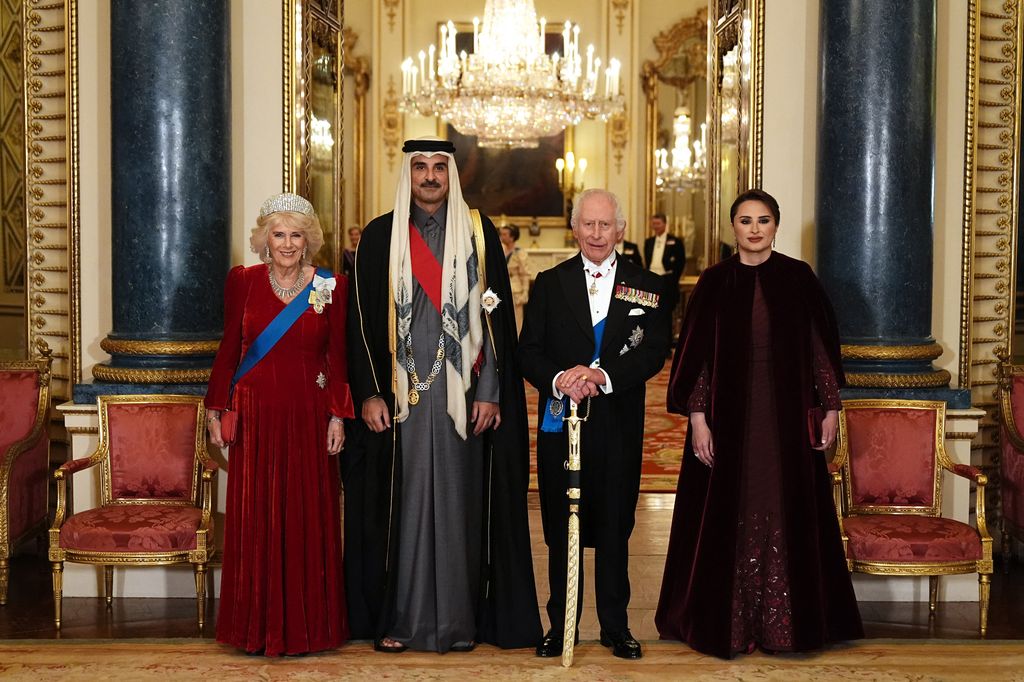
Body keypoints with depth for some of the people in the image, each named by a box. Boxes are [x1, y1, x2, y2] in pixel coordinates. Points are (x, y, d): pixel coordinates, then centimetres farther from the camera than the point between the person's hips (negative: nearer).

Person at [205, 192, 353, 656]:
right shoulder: (242, 281, 3)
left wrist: (338, 416, -4)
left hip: (308, 416, -1)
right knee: (254, 520, 4)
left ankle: (307, 624, 15)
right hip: (256, 416, 1)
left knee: (308, 518, 4)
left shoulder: (331, 287, 1)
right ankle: (259, 625, 16)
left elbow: (337, 357, 1)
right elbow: (229, 349, 8)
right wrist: (215, 408, 6)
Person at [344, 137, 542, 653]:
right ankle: (397, 619, 12)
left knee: (458, 502, 4)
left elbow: (496, 316, 2)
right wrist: (369, 393, -4)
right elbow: (362, 320, 3)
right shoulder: (380, 236, 4)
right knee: (401, 503, 3)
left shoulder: (479, 233, 5)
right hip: (400, 392, 0)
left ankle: (459, 620, 13)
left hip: (462, 392, 0)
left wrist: (490, 392, -4)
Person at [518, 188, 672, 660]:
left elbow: (655, 352, -4)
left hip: (619, 425, 0)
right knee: (561, 530, 7)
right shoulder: (549, 284, 7)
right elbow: (529, 352, 1)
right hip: (561, 421, 0)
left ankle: (615, 626, 19)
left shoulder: (647, 286, 5)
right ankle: (560, 625, 17)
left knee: (614, 529, 8)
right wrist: (559, 380, -19)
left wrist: (603, 375, -19)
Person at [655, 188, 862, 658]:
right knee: (729, 519, 4)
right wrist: (697, 417, -8)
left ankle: (783, 621, 17)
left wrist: (830, 409, 1)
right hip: (730, 417, 0)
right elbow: (696, 354, -1)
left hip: (787, 419, 1)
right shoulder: (715, 282, 1)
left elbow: (821, 347, 4)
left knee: (788, 517, 5)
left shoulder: (798, 278, 2)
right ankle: (729, 622, 16)